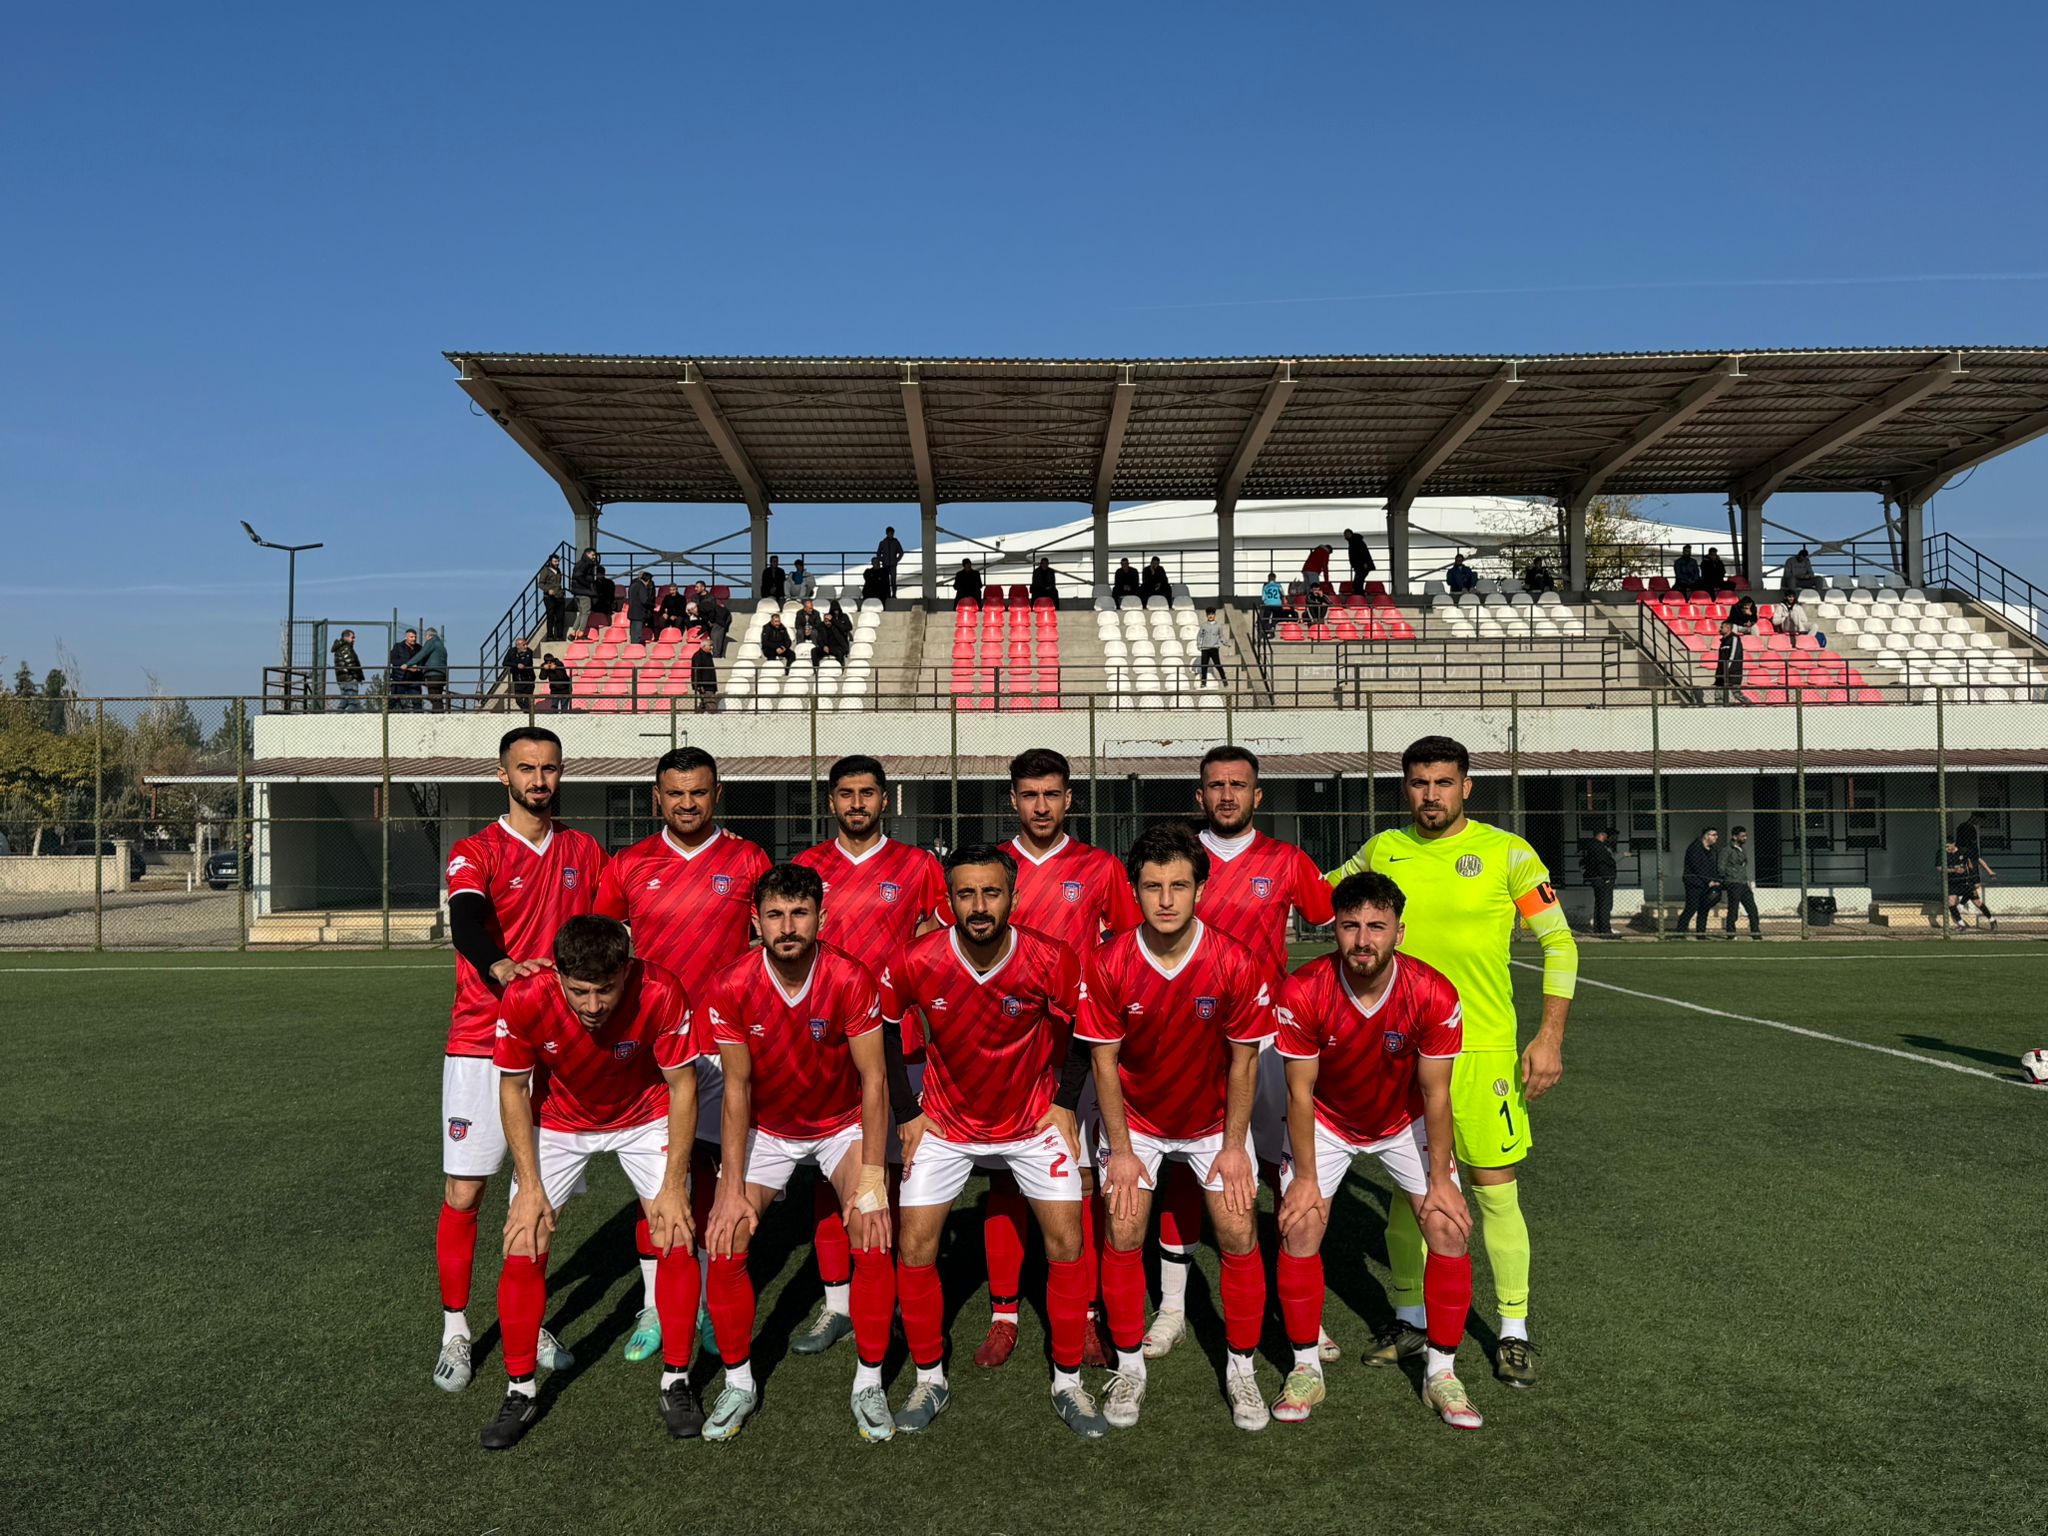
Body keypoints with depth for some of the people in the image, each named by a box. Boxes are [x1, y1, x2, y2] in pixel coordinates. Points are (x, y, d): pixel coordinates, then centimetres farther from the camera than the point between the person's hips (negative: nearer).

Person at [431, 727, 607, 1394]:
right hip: (480, 1043, -3)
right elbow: (465, 922, -24)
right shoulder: (476, 852, -5)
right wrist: (499, 967, -43)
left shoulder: (584, 851, 8)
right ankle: (455, 1332, 14)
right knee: (463, 1194, -1)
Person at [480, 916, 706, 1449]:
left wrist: (673, 1185, -19)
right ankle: (520, 1391, 13)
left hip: (645, 1118, -1)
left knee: (677, 1239, -11)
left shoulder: (660, 994, -34)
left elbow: (682, 1087, -19)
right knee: (523, 1247, -8)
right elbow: (513, 1089, -12)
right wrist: (529, 1185, -14)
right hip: (559, 1120, 1)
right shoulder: (525, 1000, -31)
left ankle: (676, 1382, 10)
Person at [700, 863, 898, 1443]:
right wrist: (733, 1188, -15)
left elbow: (874, 1080, -18)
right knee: (725, 1245, -11)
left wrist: (873, 1178, -22)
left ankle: (869, 1383, 3)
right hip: (765, 1129, 1)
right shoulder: (730, 987, -21)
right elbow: (737, 1087, -13)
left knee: (874, 1240, -17)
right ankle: (738, 1383, 11)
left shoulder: (850, 979, -25)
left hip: (843, 1124, -1)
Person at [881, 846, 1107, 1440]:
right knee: (914, 1247, -3)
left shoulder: (1052, 962, -23)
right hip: (946, 1122, 1)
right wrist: (908, 1114, -3)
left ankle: (1068, 1382, 15)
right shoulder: (915, 963, -21)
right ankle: (929, 1379, 18)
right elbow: (883, 1027, -2)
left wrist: (1064, 1104, -5)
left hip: (1033, 1120, 0)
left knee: (1067, 1244, -4)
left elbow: (1079, 1027, -3)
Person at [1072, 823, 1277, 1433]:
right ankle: (1129, 1368, 14)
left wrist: (1233, 1146, -8)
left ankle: (1241, 1370, 16)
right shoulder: (1108, 965, -21)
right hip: (1135, 1118, 0)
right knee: (1123, 1233, -6)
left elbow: (1243, 1060, -10)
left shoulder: (1236, 964, -22)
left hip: (1213, 1119, 0)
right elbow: (1104, 1060, -11)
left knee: (1239, 1234, -4)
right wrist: (1120, 1150, -11)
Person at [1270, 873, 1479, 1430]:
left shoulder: (1434, 994, -28)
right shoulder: (1303, 992, -29)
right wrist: (1306, 1177, -16)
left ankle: (1441, 1372, 10)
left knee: (1450, 1228, -9)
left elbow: (1435, 1093, -16)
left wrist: (1440, 1180, -13)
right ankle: (1306, 1368, 7)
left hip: (1405, 1121, 1)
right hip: (1325, 1119, -1)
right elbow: (1301, 1091, -18)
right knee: (1299, 1227, -13)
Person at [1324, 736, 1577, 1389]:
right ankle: (1410, 1317, 28)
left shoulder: (1506, 852, -5)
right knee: (1407, 1188, 11)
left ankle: (1514, 1330, 19)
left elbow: (1559, 943, -1)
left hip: (1484, 1047, -2)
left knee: (1496, 1192, 2)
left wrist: (1550, 1036, -7)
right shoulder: (1382, 850, 3)